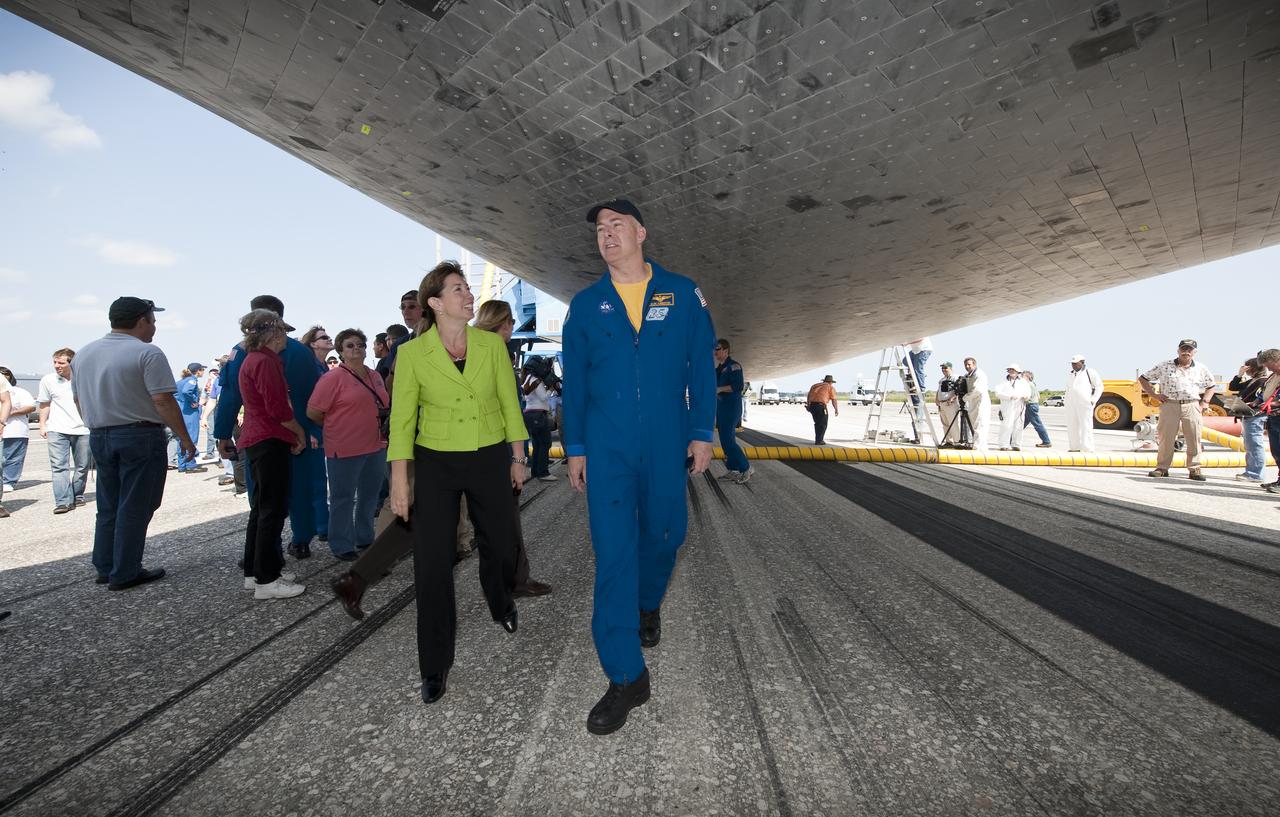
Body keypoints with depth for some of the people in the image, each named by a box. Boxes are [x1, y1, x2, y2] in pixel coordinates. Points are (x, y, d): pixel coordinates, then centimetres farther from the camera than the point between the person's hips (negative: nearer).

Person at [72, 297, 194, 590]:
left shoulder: (84, 354, 10)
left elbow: (79, 399, 17)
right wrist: (185, 438, -14)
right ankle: (125, 574, 6)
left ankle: (105, 568, 23)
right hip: (140, 436, -7)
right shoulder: (147, 353, -14)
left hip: (99, 436, 7)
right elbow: (163, 401, -19)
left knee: (108, 507, 17)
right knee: (134, 508, 1)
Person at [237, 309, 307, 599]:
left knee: (262, 507, 16)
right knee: (273, 509, -6)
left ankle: (254, 571, 23)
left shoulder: (252, 359, 18)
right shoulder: (265, 361, -15)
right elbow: (278, 409, -20)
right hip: (270, 441, -11)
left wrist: (294, 431, 15)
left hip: (257, 440, 11)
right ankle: (266, 580, -1)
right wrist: (300, 432, -5)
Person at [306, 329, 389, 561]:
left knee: (370, 495, 17)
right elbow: (313, 413, -11)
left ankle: (365, 538, 33)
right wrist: (336, 427, 1)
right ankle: (341, 546, 17)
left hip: (375, 447, 7)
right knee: (343, 499, 5)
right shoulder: (333, 377, -10)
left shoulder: (375, 376, 11)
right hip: (344, 450, -7)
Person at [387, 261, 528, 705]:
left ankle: (501, 604, 50)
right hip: (436, 464, -2)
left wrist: (517, 457, 5)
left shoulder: (492, 344, -2)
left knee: (500, 544, 15)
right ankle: (435, 667, 17)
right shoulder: (411, 352, -7)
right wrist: (400, 481, -8)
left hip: (491, 459, 2)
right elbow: (402, 420, -5)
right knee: (431, 562, -1)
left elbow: (510, 403, 4)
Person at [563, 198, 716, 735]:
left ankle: (648, 605, 47)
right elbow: (573, 381, 6)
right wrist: (575, 448, 4)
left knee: (663, 535, 14)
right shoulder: (586, 304, 5)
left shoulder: (682, 294, 3)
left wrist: (702, 433, -2)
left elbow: (702, 367, 3)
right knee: (613, 553, -2)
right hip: (607, 447, 0)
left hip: (667, 444, 1)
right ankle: (626, 677, 7)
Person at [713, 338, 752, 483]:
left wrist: (720, 389, -17)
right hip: (721, 407, 9)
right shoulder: (718, 368, 16)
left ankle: (746, 468, -1)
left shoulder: (734, 366, -10)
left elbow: (739, 386, -19)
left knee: (728, 440, -12)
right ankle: (732, 471, 14)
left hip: (732, 407, -9)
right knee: (725, 440, 8)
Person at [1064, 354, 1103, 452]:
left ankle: (1087, 448, -6)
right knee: (1072, 426, 5)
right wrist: (1065, 400, 15)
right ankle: (1074, 447, 10)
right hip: (1071, 404, 6)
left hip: (1084, 404, -6)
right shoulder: (1070, 374, 17)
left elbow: (1099, 387, 3)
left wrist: (1093, 400, -5)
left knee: (1086, 426, -6)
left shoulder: (1090, 372, 1)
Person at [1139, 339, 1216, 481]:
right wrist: (1155, 395, 0)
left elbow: (1211, 386, 25)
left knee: (1194, 439, 0)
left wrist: (1204, 403, 12)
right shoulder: (1164, 366, 3)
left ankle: (1194, 469, 8)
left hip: (1192, 407, 2)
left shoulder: (1201, 369, 12)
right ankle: (1162, 468, 7)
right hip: (1169, 405, -2)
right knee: (1166, 438, 0)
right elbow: (1143, 379, 7)